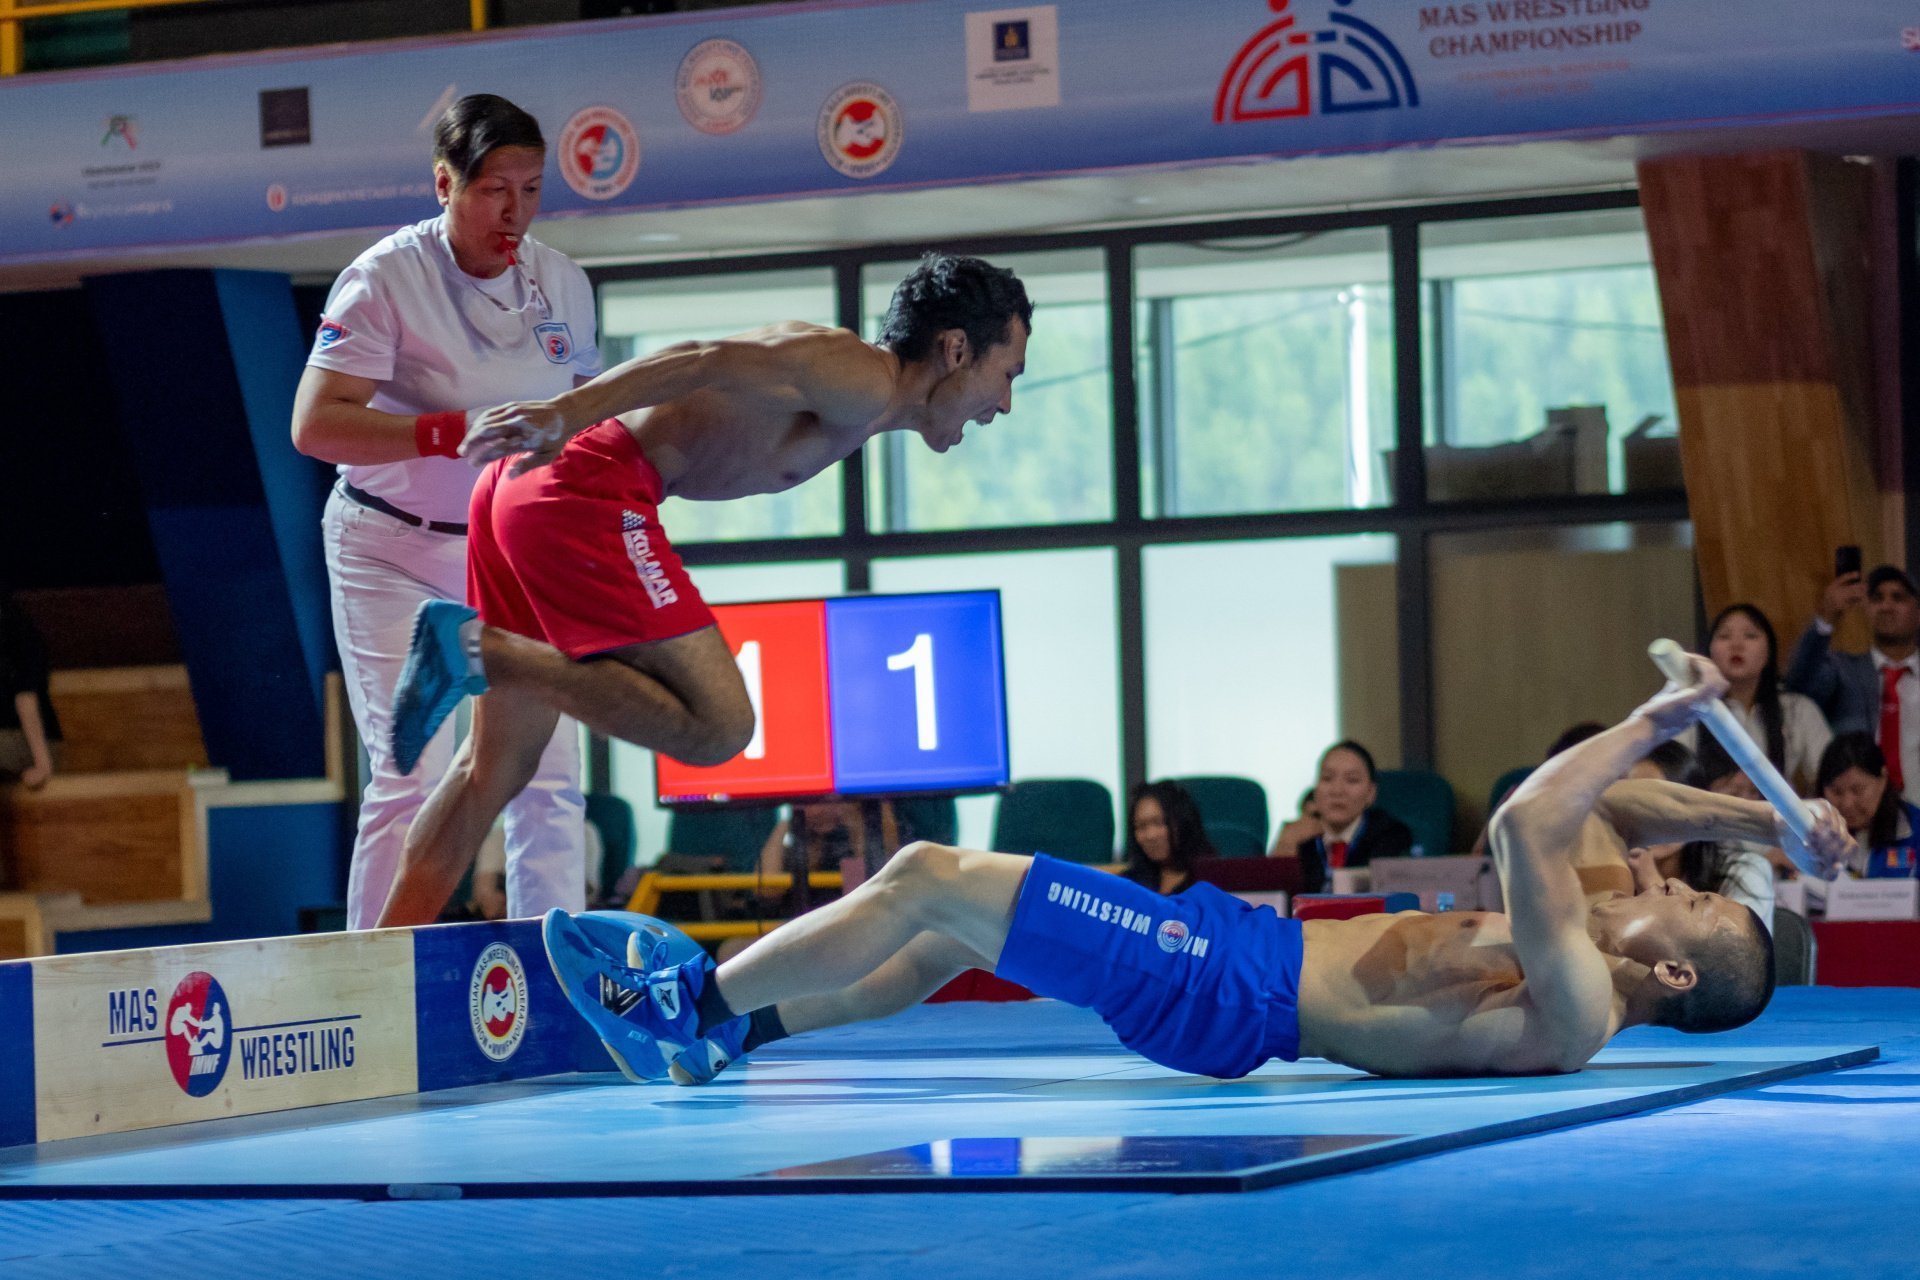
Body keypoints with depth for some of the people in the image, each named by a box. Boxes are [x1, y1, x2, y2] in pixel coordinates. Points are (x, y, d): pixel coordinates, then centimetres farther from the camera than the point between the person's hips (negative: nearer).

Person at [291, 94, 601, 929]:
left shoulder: (562, 283, 2)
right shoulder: (386, 277, -15)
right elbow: (314, 424, -22)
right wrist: (450, 434, -31)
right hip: (393, 554, -5)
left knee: (549, 771, 0)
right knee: (412, 774, -13)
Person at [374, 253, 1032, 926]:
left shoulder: (845, 386, 25)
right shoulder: (866, 384, -6)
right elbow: (711, 362, -18)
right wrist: (566, 415, -29)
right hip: (583, 486, -10)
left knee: (497, 766, 15)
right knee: (716, 727, -13)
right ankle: (474, 647, -15)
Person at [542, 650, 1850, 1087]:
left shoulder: (1569, 1010, -23)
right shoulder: (1585, 958, 4)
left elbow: (1526, 823, -34)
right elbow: (1599, 809, 18)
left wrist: (1650, 725, -27)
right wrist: (1763, 819, 10)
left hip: (1224, 993, -10)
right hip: (1243, 937, 10)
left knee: (925, 877, -6)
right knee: (947, 923, 17)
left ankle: (695, 998, 9)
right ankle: (718, 1030, 27)